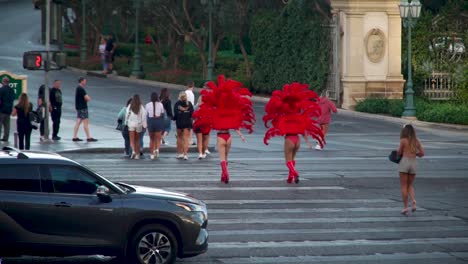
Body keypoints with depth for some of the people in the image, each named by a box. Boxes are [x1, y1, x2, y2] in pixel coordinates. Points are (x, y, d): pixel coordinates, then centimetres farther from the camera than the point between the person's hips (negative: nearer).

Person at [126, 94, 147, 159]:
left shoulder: (129, 107, -4)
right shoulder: (141, 107, -5)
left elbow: (127, 115, 1)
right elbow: (144, 116, -8)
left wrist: (126, 122, 15)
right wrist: (144, 125, -4)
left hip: (131, 124, -1)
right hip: (139, 125, 1)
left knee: (132, 140, 0)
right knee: (137, 140, 13)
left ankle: (133, 151, -24)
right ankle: (137, 154, 13)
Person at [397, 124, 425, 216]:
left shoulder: (403, 140, -4)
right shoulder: (417, 141, 8)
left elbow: (399, 152, -2)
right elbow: (422, 153, 6)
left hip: (405, 161, -4)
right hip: (414, 163, 4)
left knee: (403, 185, 3)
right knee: (410, 185, 17)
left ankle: (405, 207, -2)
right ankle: (413, 200, -9)